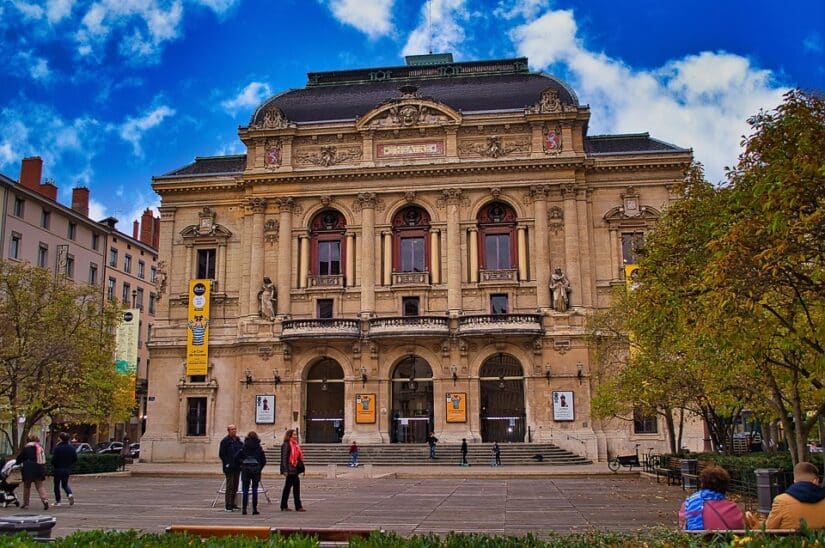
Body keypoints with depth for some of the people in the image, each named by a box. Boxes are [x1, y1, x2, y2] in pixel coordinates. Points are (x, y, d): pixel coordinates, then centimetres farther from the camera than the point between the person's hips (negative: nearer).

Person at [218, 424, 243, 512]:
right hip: (229, 468, -7)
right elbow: (221, 454, -10)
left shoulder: (238, 440, 15)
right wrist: (227, 463, -15)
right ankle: (228, 506, -4)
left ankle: (232, 504, 19)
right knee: (230, 486, -7)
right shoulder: (225, 441, -7)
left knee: (235, 486, 11)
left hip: (237, 467, 7)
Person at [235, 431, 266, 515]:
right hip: (256, 470, 0)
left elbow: (237, 458, -3)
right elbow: (264, 460, 3)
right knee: (255, 490, 4)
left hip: (245, 470, 0)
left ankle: (244, 509, 4)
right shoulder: (259, 448, 1)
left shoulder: (244, 447, 0)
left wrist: (239, 467, 10)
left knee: (245, 490, 6)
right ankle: (254, 509, 3)